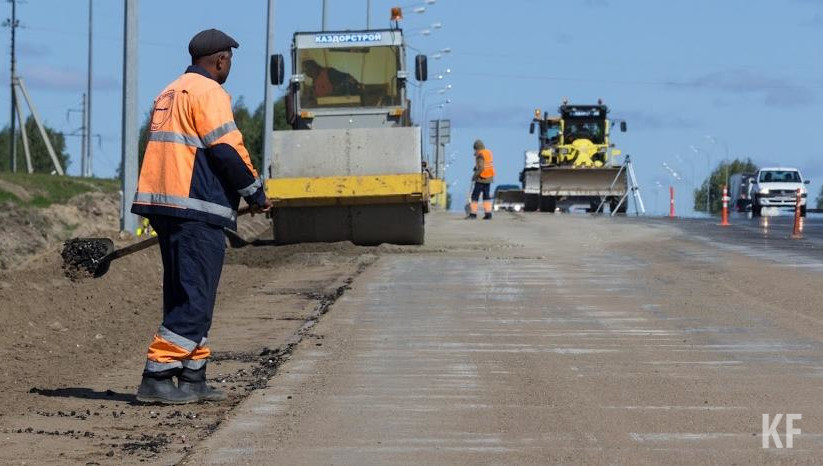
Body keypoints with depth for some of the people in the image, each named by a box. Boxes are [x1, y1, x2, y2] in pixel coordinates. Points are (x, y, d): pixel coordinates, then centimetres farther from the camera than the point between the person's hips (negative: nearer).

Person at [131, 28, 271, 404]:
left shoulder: (170, 93, 21)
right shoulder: (208, 92, -8)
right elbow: (227, 149, -15)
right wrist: (255, 192, -3)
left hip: (162, 204, 10)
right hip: (195, 207, -10)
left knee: (185, 294, 14)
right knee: (195, 297, -9)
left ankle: (192, 378, 16)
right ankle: (157, 377, -13)